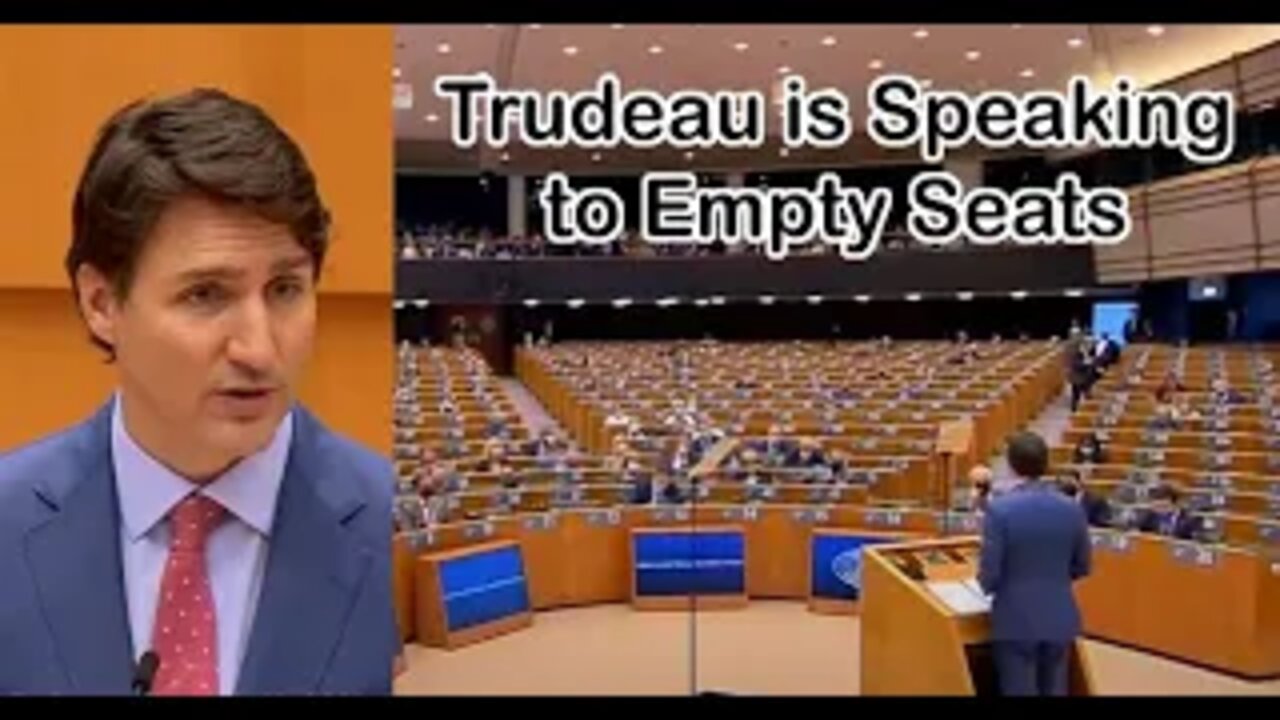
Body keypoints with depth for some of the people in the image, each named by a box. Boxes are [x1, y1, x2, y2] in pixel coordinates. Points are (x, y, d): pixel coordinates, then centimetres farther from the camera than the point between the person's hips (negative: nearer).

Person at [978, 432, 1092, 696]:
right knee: (1055, 690, 16)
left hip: (1015, 622, -4)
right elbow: (1081, 568, 8)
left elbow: (989, 574, -15)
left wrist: (988, 585, 7)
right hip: (1060, 620, 4)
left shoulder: (999, 509, -17)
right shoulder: (1072, 509, -2)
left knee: (1019, 691, 5)